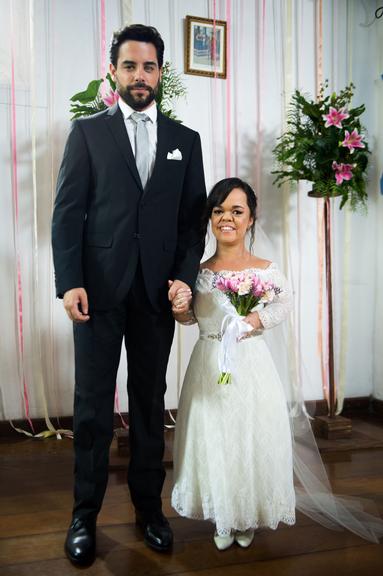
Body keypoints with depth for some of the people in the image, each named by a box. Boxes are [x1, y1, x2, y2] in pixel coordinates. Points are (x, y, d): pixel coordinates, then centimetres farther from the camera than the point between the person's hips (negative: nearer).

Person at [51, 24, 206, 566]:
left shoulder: (185, 140, 11)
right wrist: (70, 282, -11)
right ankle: (85, 514, 20)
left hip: (157, 293, 2)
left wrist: (185, 278, -5)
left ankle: (148, 506, 27)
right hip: (99, 290, -1)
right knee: (92, 406, 5)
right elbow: (67, 212, -1)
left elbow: (193, 218, 8)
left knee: (151, 403, 11)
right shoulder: (87, 131, 6)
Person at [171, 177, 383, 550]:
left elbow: (285, 302, 6)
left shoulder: (266, 270, -8)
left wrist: (261, 319, -11)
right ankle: (222, 519, 34)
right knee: (211, 440, 10)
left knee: (253, 440, 9)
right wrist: (181, 311, -12)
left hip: (251, 367, -1)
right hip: (208, 366, 2)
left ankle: (249, 517, 35)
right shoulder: (199, 272, -2)